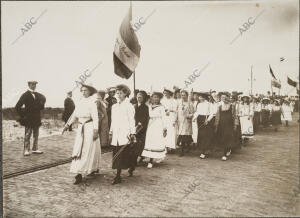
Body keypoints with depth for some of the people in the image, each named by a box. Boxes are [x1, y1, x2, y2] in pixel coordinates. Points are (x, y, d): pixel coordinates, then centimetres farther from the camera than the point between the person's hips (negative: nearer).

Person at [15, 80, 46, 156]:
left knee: (36, 135, 10)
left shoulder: (38, 95, 10)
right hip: (28, 119, -6)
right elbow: (17, 107, -7)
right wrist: (23, 115, -8)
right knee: (27, 135, -1)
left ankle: (35, 149, 18)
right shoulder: (25, 95, -5)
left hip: (37, 118, 6)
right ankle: (26, 150, 4)